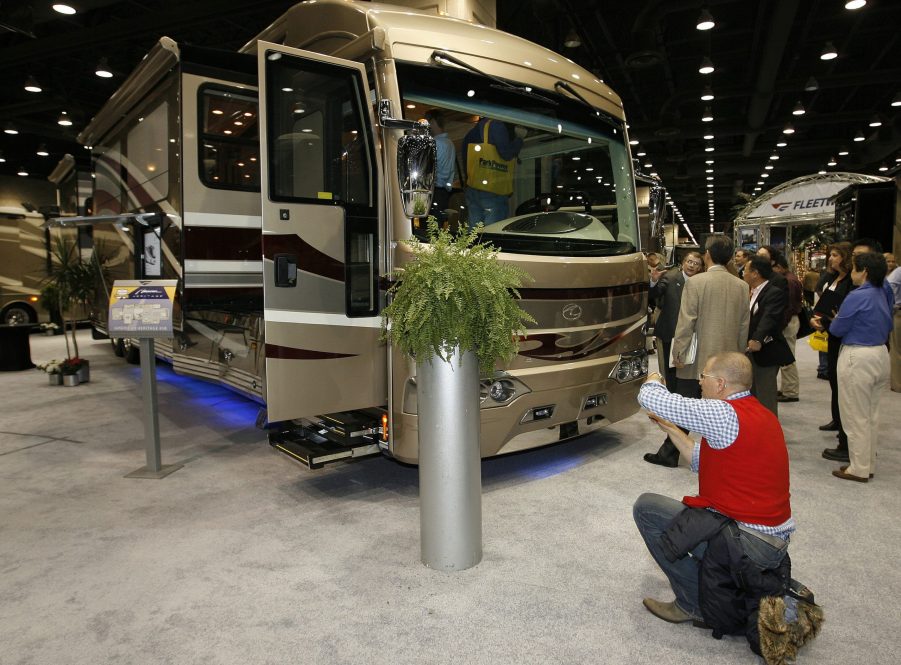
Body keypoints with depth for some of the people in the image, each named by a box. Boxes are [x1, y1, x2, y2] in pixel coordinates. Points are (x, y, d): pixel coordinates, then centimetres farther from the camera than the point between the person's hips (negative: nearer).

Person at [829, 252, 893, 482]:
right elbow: (888, 327, 17)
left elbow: (837, 329, -12)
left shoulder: (857, 297, -19)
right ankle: (869, 464, 26)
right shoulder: (884, 295, 6)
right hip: (881, 354, 8)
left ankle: (859, 469, 10)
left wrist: (837, 318, 7)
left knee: (856, 416, 2)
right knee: (872, 415, 16)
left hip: (858, 357, -8)